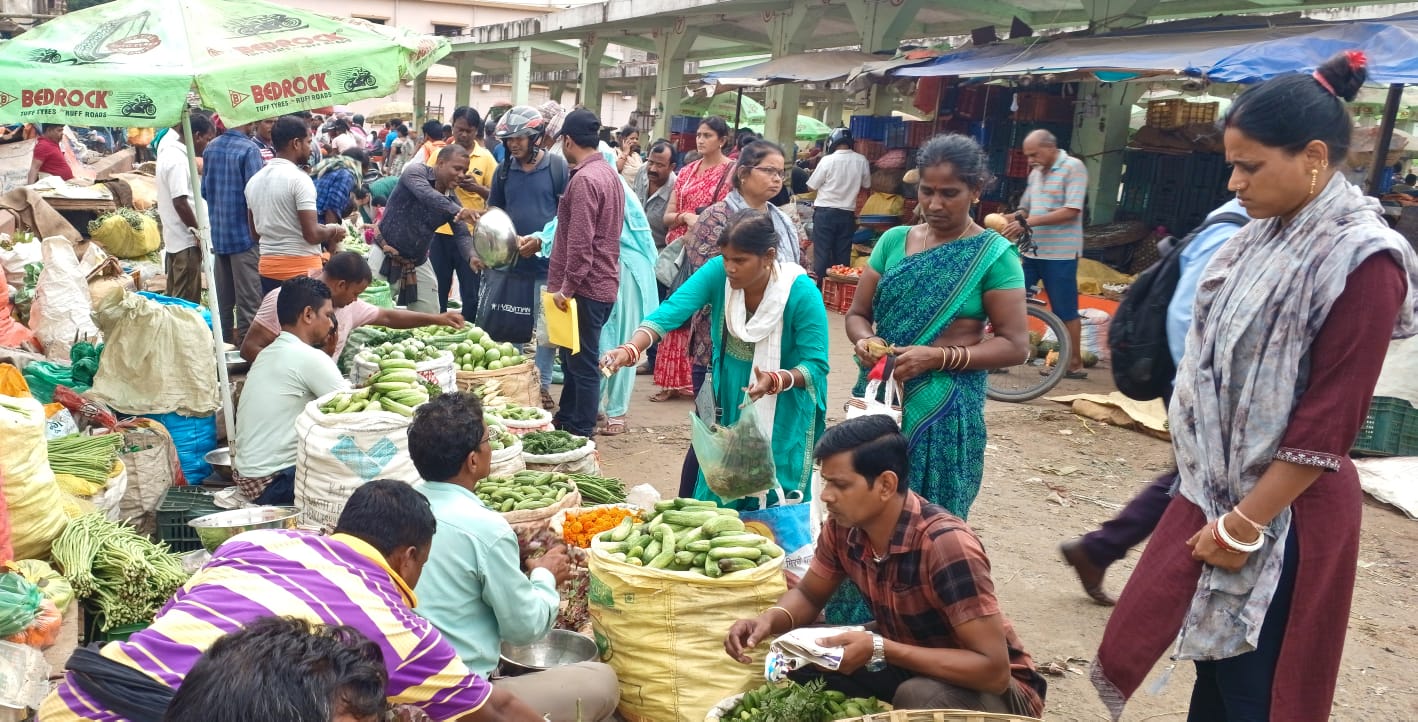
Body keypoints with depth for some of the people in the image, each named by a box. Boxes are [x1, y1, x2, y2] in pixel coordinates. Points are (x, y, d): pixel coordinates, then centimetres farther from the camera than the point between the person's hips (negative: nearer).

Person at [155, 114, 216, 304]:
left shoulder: (169, 151, 11)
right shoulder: (178, 160, -19)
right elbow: (180, 202, -23)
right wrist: (198, 231, -15)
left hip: (173, 240, 10)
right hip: (186, 242, -10)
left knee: (175, 298, 17)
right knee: (188, 301, -4)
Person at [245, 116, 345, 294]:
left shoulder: (254, 180, 9)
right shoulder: (299, 179, -14)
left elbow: (255, 232, 17)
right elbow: (312, 234, -18)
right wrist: (333, 230, 0)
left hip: (268, 268, 7)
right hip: (302, 268, -7)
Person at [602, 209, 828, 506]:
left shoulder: (801, 292, -24)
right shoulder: (717, 272, -16)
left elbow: (817, 365, -20)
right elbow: (672, 311, -29)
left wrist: (776, 381, -39)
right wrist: (630, 350, -46)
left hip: (783, 411, -3)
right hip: (727, 402, 3)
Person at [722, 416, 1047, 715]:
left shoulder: (946, 544, -31)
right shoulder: (842, 527, -11)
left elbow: (993, 670, -31)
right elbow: (809, 595, 7)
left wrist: (879, 649, -35)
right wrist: (769, 620, -16)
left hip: (993, 687, -6)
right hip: (907, 663, 6)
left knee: (917, 697, -36)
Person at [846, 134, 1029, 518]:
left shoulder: (994, 255, -6)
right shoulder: (894, 240, 4)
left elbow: (1015, 345, -9)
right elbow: (858, 313, 9)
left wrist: (939, 357, -21)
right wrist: (865, 341, -14)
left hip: (945, 407, -3)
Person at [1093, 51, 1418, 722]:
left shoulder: (1362, 260, -18)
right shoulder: (1265, 235, 6)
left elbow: (1329, 421, -19)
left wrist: (1246, 524, -16)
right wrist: (1219, 504, 11)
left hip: (1281, 511, -7)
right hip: (1218, 489, 7)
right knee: (1212, 666, 16)